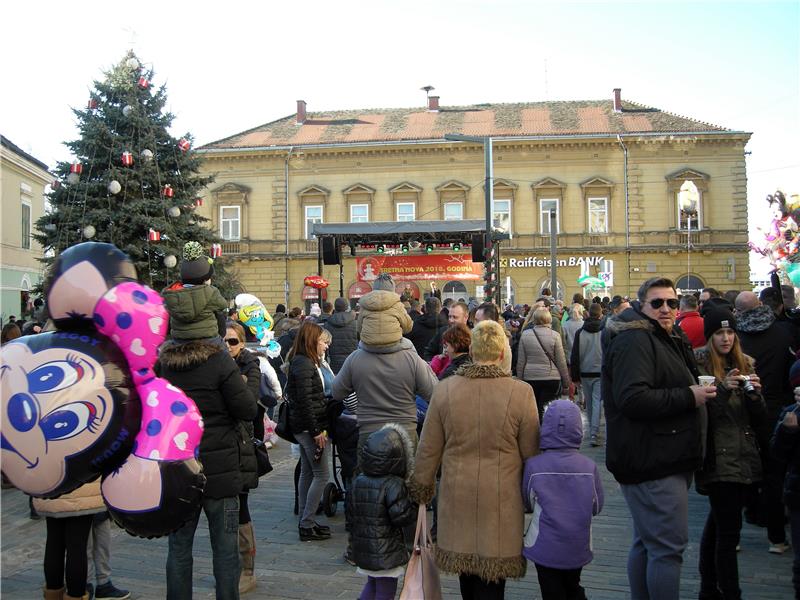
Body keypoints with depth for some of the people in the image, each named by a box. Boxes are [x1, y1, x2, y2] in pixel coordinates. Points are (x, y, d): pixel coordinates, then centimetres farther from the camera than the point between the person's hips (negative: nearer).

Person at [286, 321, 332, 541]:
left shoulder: (307, 362, 14)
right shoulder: (304, 364, -17)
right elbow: (304, 400, -21)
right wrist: (316, 430, -19)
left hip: (305, 427, 10)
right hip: (309, 426, -10)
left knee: (308, 473, 14)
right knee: (321, 474, -4)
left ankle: (305, 521, 23)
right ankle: (307, 525, 1)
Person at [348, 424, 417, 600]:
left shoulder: (357, 482, 3)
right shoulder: (394, 484, -19)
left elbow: (351, 509, 11)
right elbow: (401, 516, -23)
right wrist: (416, 507, -6)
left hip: (362, 549, 7)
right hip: (386, 553, -6)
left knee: (372, 584, 26)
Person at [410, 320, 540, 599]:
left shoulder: (444, 389, -8)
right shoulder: (521, 393, -14)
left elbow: (428, 449, -1)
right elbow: (531, 453, -5)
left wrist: (421, 488, 14)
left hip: (457, 495, 2)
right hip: (501, 499, -2)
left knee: (465, 554, 20)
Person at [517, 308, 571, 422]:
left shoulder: (525, 335, -3)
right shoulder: (555, 336, -7)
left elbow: (520, 361, 2)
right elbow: (561, 361, -2)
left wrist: (519, 379, 13)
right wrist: (566, 382, 8)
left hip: (530, 378, 2)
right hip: (551, 378, -1)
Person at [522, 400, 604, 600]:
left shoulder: (533, 466, -15)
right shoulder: (589, 467, -11)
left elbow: (527, 505, -3)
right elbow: (597, 507, 1)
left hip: (545, 549, -2)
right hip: (578, 548, 2)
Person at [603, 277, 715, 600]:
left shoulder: (668, 339, 19)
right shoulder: (634, 341, -15)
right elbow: (632, 398, -28)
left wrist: (702, 390, 14)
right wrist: (689, 397, -21)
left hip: (661, 460, 11)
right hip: (654, 464, -11)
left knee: (647, 542, 19)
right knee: (668, 547, -8)